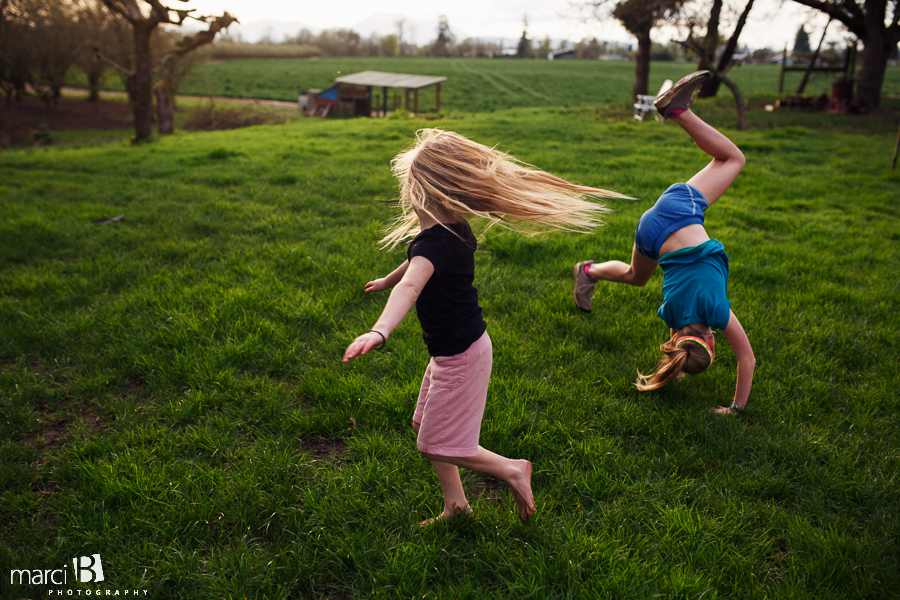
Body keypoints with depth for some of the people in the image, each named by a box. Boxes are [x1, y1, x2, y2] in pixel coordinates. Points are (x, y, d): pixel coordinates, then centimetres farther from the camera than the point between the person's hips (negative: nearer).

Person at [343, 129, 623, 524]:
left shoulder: (434, 242, -29)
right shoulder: (457, 229, 1)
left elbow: (411, 286, -51)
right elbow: (417, 262, 23)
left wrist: (379, 331, -67)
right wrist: (386, 281, 40)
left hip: (459, 357, -10)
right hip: (454, 350, 10)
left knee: (436, 445, 5)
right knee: (425, 427, 20)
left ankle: (512, 470, 18)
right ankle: (455, 504, 32)